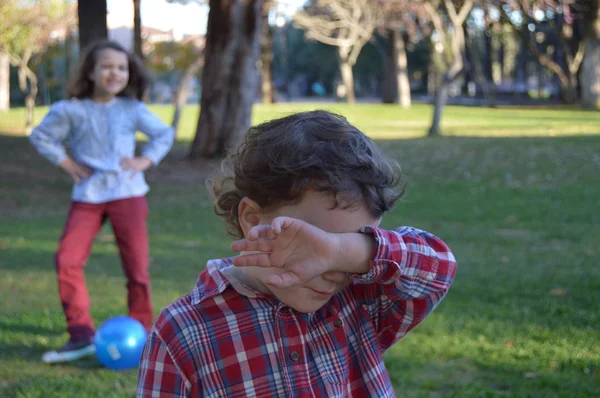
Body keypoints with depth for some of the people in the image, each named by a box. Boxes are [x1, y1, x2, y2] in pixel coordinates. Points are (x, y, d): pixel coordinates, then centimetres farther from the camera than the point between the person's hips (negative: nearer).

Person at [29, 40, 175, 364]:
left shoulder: (133, 110, 3)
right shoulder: (71, 111, -1)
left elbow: (164, 134, 16)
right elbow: (40, 136, 12)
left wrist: (146, 160, 1)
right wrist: (65, 162, 1)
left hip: (127, 193, 0)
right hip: (87, 195, 0)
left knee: (137, 264, -1)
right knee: (67, 259, -12)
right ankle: (81, 335, -3)